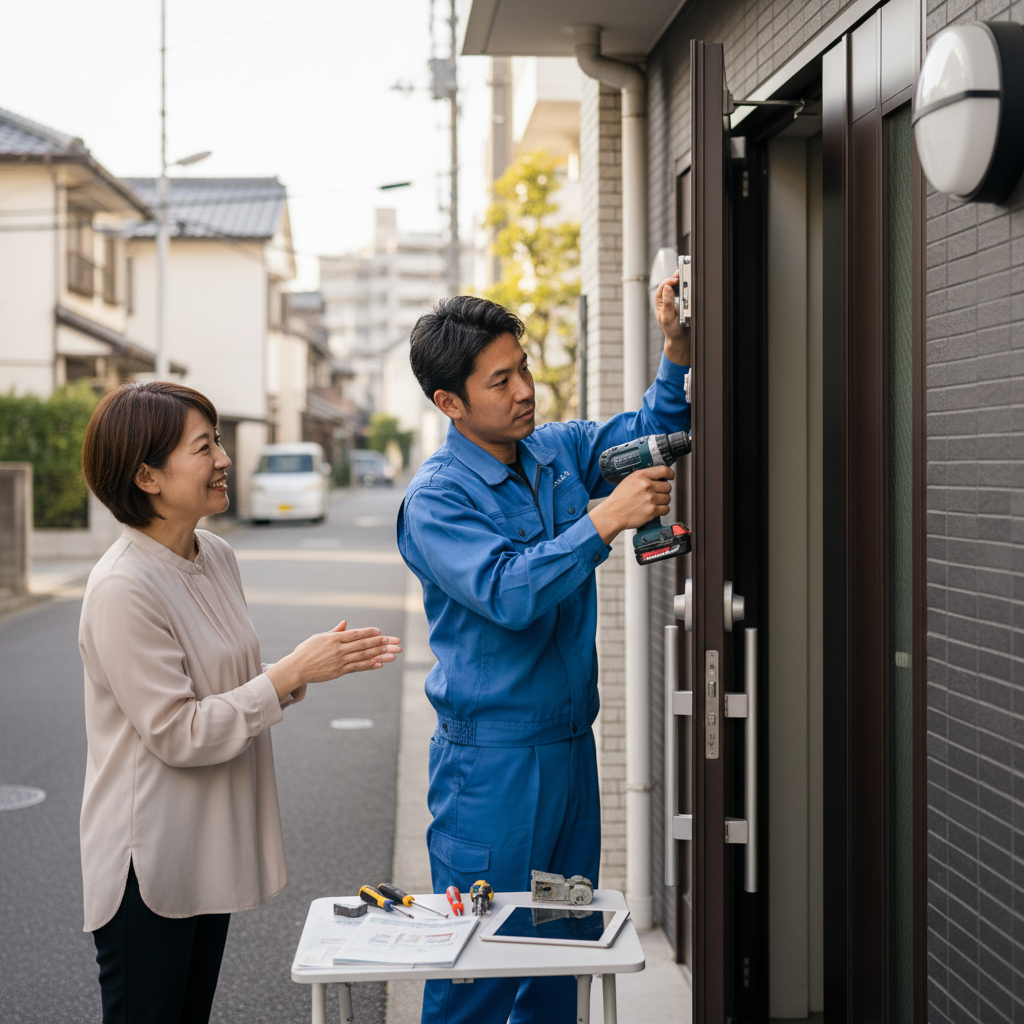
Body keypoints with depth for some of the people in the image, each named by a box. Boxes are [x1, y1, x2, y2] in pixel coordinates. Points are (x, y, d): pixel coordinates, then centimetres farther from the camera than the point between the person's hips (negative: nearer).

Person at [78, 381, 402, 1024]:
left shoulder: (218, 558, 5)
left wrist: (318, 665, -3)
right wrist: (293, 672, -20)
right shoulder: (123, 589, -21)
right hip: (146, 862, -8)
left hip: (209, 850, 8)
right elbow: (176, 733, -22)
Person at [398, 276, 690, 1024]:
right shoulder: (435, 499, -15)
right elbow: (508, 593, -27)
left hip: (571, 742, 7)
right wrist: (604, 522, -31)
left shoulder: (557, 450, 5)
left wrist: (677, 351, -4)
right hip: (491, 757, -7)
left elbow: (650, 432, 14)